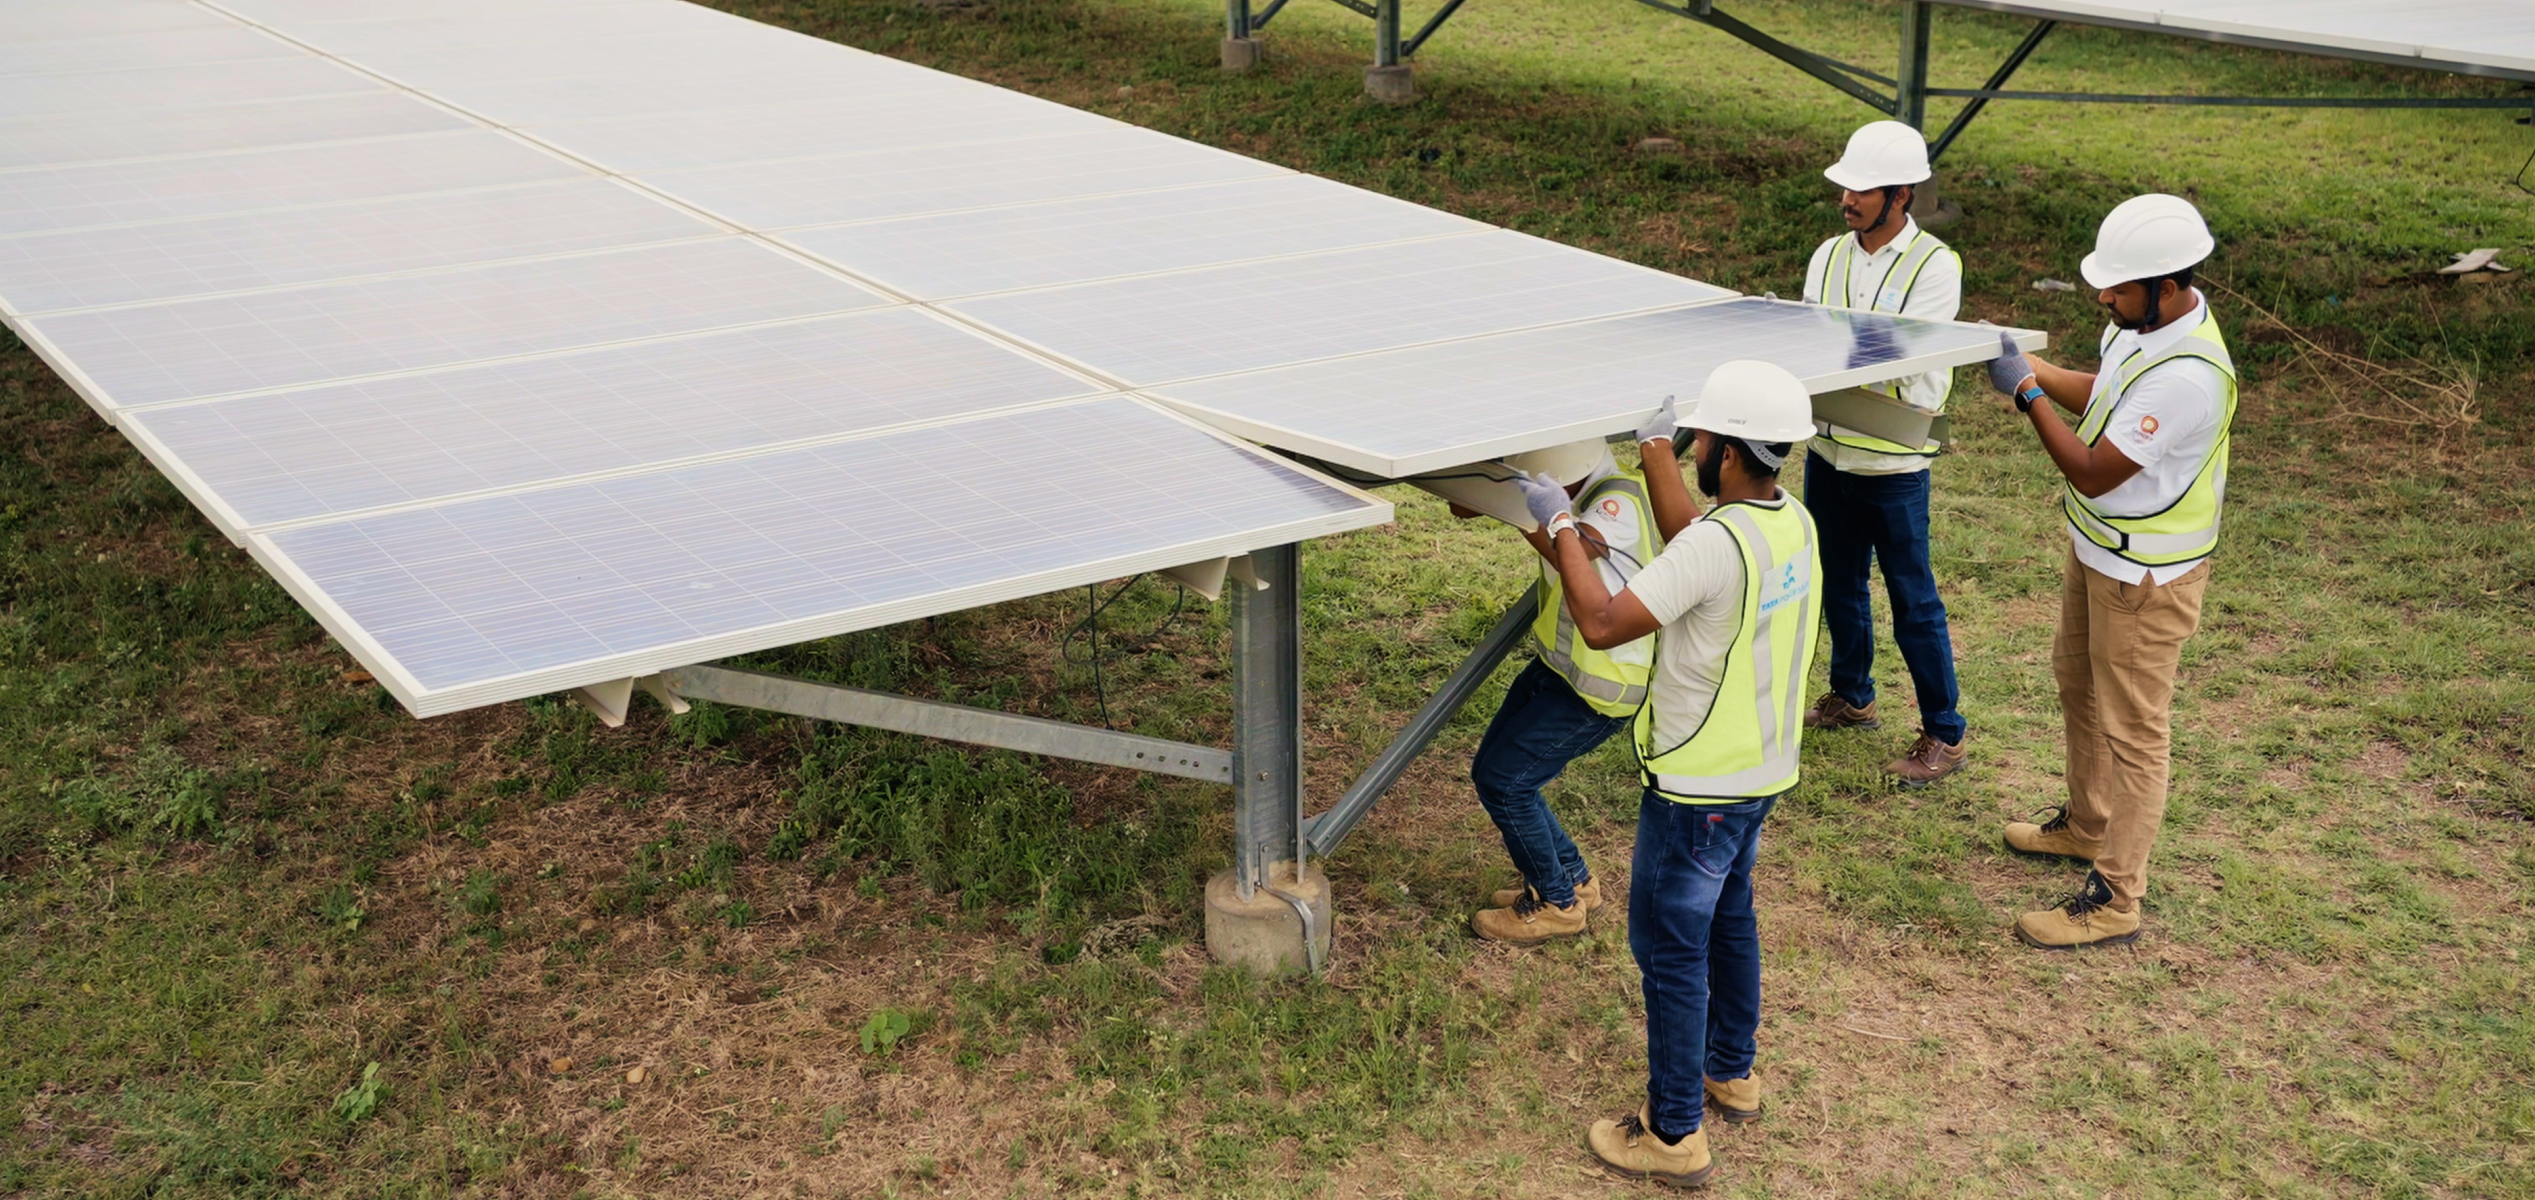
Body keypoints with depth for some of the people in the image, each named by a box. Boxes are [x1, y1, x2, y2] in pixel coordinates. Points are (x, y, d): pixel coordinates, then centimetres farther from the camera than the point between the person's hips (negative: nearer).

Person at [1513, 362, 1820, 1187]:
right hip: (1761, 773, 9)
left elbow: (1602, 624, -27)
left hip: (1698, 791, -9)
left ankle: (1674, 1135, 14)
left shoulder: (1718, 544, -29)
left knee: (1670, 950, 4)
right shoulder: (1794, 523, -2)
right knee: (1728, 919, 26)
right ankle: (1732, 1074, 44)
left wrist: (1561, 525, -16)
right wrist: (1656, 454, 22)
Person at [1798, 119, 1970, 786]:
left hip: (1894, 463, -6)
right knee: (1839, 586, 20)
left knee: (1913, 603, 1)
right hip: (1829, 450, 6)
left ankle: (1944, 735, 13)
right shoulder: (1830, 256, 5)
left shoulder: (1935, 266, -12)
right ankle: (1851, 698, 40)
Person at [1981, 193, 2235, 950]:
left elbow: (2093, 473, -28)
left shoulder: (2185, 376, -34)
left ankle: (2114, 900, 11)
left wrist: (2027, 394, -20)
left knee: (2132, 730, 0)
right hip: (2097, 545, 10)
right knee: (2078, 682, 26)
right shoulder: (2144, 323, -4)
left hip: (2145, 573, -10)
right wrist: (2030, 365, 0)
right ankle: (2088, 825, 48)